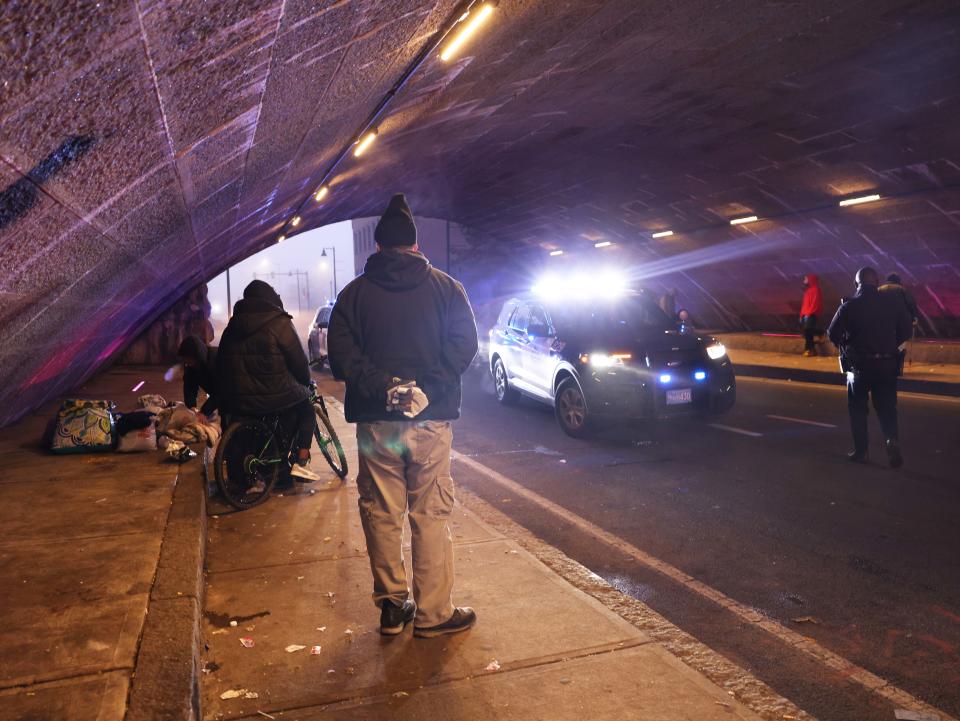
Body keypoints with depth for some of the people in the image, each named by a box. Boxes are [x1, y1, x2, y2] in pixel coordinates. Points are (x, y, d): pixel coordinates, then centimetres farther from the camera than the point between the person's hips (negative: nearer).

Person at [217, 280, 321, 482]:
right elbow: (298, 360, -6)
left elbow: (221, 365, 16)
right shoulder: (279, 322, -6)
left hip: (235, 402, 6)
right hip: (274, 395, -5)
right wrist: (306, 380, 14)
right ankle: (301, 463, 11)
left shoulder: (233, 325, 13)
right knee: (306, 408, 22)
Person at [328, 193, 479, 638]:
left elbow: (340, 355, -7)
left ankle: (392, 606, 20)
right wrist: (427, 388, -9)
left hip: (375, 422, 1)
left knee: (381, 515, 11)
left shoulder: (354, 293, 5)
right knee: (431, 517, 5)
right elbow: (463, 346, -7)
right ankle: (432, 613, 12)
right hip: (431, 419, -1)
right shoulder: (445, 287, 4)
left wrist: (382, 385, -11)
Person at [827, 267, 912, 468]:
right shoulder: (893, 302, -1)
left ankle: (860, 451, 14)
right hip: (887, 365, 2)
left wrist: (846, 348, 8)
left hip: (859, 365, -2)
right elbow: (906, 331, 4)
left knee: (858, 410, 11)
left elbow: (833, 333, -11)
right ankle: (892, 440, -13)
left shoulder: (849, 306, -10)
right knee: (886, 408, 10)